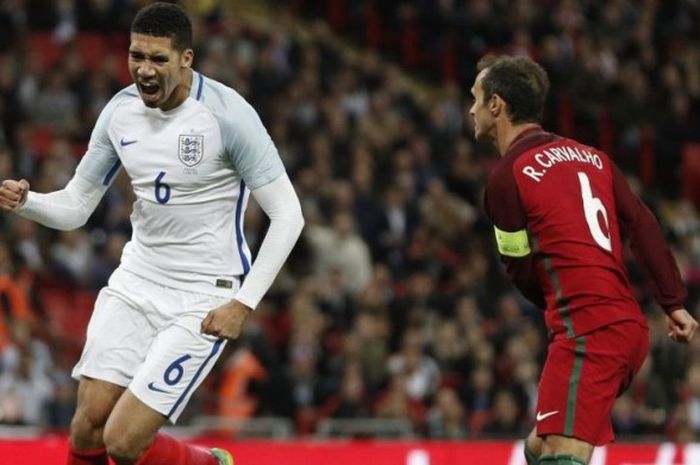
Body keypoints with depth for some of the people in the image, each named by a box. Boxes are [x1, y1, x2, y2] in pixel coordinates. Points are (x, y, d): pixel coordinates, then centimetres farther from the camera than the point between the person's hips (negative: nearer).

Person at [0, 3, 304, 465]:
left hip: (205, 298, -6)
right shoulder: (120, 111, 0)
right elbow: (75, 207, 8)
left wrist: (244, 303, -19)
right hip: (136, 282, 6)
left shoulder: (227, 113, -18)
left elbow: (287, 214, -15)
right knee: (88, 428, -5)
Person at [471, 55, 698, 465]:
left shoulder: (507, 174, -4)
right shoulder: (591, 156, 17)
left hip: (587, 334, -9)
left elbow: (522, 272, 2)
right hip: (630, 327, 9)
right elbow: (643, 226, 10)